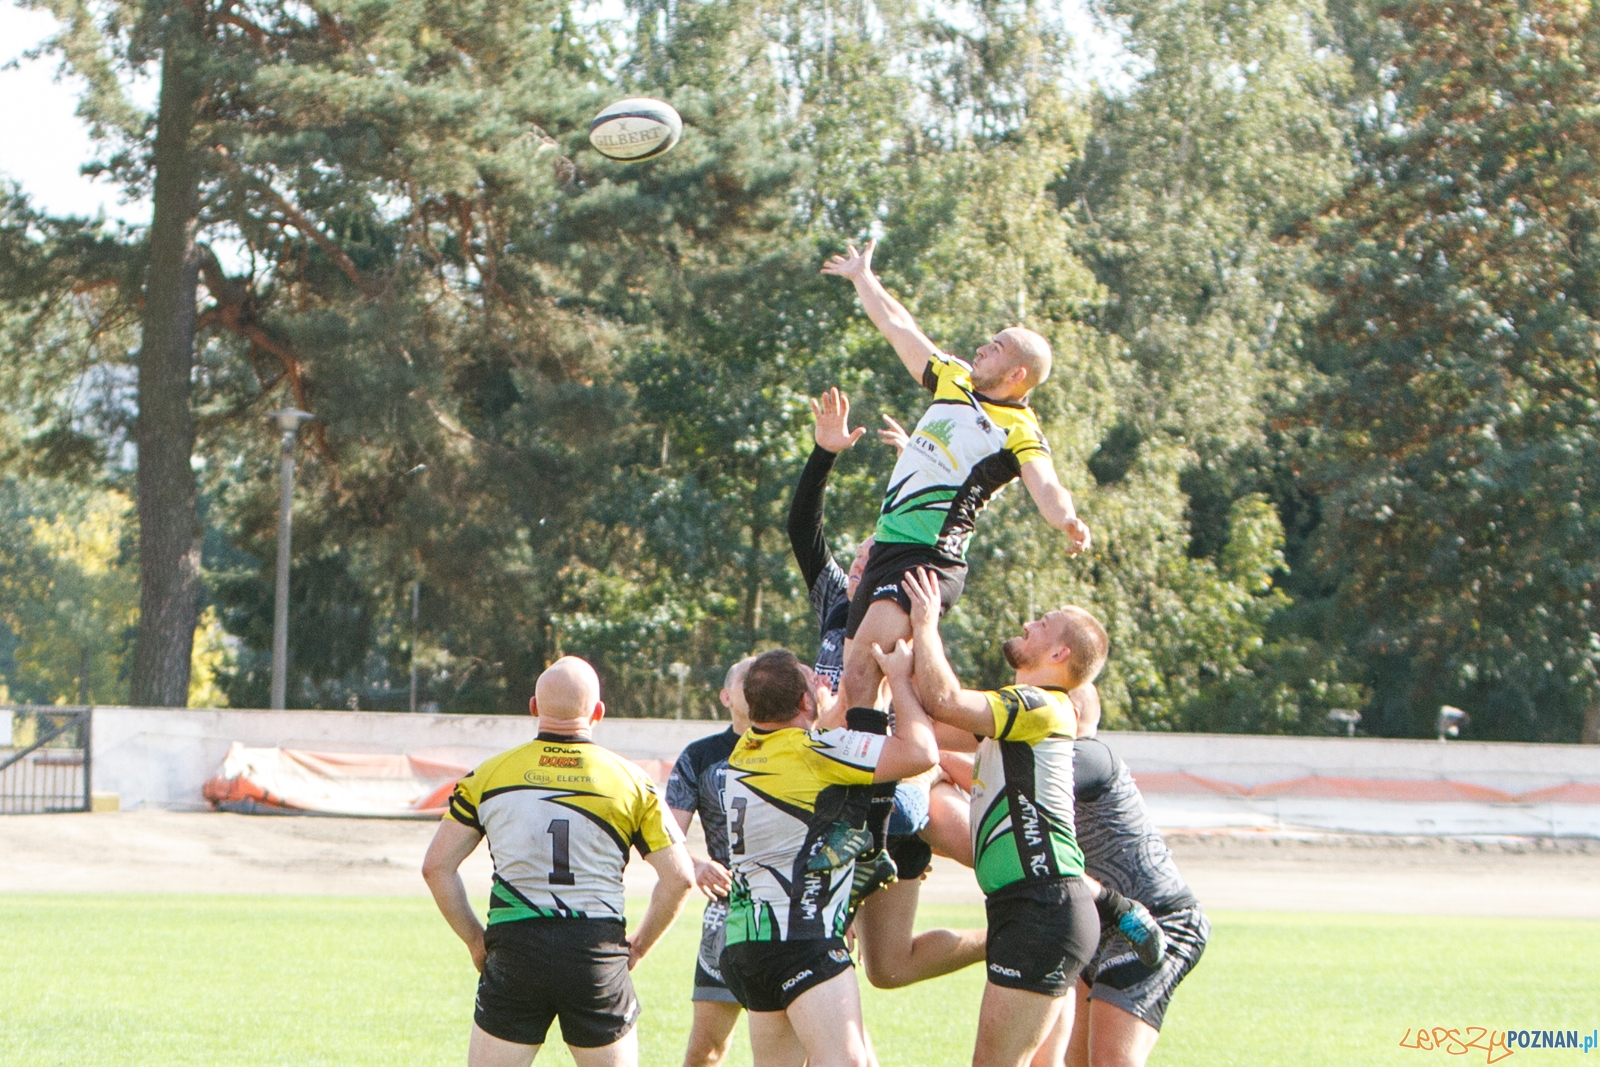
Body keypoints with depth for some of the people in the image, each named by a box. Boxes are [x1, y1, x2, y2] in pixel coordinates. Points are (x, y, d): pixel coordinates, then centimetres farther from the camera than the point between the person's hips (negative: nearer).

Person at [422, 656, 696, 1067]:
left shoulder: (491, 775, 4)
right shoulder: (630, 781, 2)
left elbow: (437, 866, 4)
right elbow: (678, 877, 1)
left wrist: (475, 940, 11)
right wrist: (638, 946, 12)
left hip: (514, 955, 0)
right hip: (598, 955, 0)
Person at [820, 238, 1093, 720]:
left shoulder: (1021, 432, -9)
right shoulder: (955, 380, 13)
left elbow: (1047, 489, -25)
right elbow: (901, 328, 26)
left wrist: (1067, 521, -47)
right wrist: (862, 278, 37)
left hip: (931, 559, -8)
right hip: (886, 548, 8)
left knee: (863, 667, -26)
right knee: (852, 678, 4)